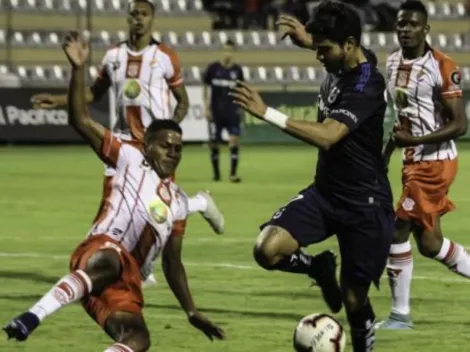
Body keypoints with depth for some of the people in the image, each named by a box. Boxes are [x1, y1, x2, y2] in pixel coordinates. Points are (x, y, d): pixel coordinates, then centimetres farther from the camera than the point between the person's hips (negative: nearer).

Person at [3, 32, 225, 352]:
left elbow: (172, 263, 34)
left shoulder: (178, 202, 29)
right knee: (109, 262, -43)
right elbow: (80, 120, 4)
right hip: (101, 250, -6)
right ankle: (31, 318, -55)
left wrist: (192, 312, 30)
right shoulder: (131, 160, 14)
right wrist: (79, 69, -7)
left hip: (125, 281, 6)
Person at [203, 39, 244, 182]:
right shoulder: (213, 68, 0)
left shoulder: (237, 70, 3)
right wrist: (207, 107, 0)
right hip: (216, 112, 0)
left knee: (234, 141, -12)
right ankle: (216, 172, 20)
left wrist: (240, 107, 4)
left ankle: (233, 173, -9)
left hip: (232, 112, 0)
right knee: (214, 142, 4)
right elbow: (207, 87, 5)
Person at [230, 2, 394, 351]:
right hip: (326, 192, 7)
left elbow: (326, 136, -38)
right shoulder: (343, 60, 0)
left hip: (365, 205, -7)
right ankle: (320, 269, 15)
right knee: (268, 250, -15)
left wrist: (266, 113, -41)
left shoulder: (366, 86, -25)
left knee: (354, 299, 0)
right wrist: (307, 38, 10)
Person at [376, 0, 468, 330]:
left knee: (399, 231, -9)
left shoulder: (442, 67, -16)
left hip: (435, 161, -8)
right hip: (413, 161, 8)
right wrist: (385, 156, 18)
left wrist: (415, 140, -26)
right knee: (430, 244, 12)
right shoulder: (393, 63, 8)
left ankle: (401, 315, 1)